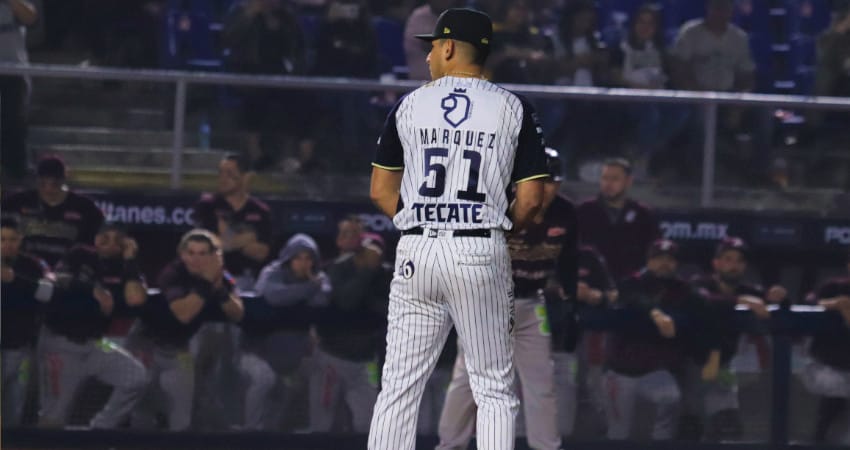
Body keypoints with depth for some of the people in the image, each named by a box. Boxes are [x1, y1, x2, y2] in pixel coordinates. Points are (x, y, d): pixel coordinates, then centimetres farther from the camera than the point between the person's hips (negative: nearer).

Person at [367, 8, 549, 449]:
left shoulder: (409, 106, 6)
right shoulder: (513, 108, 2)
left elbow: (381, 190, 7)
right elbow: (531, 199, -2)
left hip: (416, 251, 1)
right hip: (483, 254, -1)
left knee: (398, 385, 4)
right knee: (494, 389, 4)